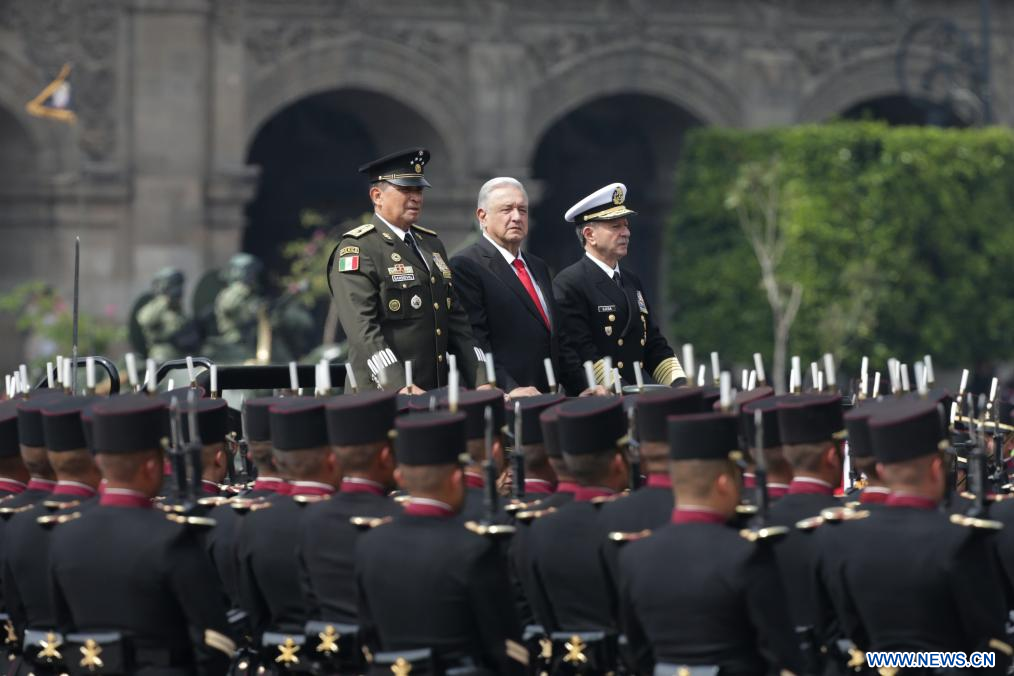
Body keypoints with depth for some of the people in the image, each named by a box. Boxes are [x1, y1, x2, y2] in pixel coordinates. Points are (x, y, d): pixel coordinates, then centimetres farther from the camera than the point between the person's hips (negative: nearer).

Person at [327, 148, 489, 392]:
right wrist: (400, 387, -28)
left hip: (436, 397, 7)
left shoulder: (432, 244, 19)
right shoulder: (356, 249, -6)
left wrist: (480, 382, 5)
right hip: (382, 396, -7)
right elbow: (361, 326, -17)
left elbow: (455, 318, 18)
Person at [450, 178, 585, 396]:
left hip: (546, 401, 7)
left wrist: (582, 390, 13)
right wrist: (509, 388, -24)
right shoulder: (465, 267, -5)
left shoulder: (539, 268, 22)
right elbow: (474, 342, -14)